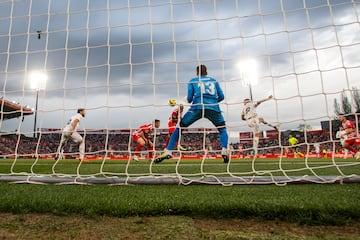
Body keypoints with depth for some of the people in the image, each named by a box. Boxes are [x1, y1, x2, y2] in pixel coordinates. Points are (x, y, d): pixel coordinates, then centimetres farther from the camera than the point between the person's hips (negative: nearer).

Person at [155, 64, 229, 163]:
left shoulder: (192, 81, 19)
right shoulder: (214, 80, 25)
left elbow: (189, 99, 10)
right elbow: (221, 97, 19)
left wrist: (189, 100, 32)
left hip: (197, 107, -1)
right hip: (213, 108, 2)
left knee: (179, 127, 11)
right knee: (222, 129, 22)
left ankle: (168, 151, 2)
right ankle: (224, 150, -2)